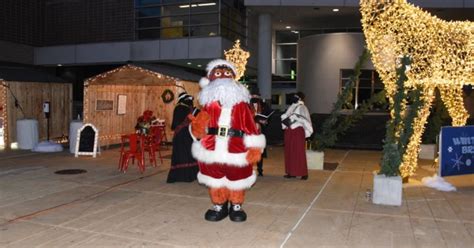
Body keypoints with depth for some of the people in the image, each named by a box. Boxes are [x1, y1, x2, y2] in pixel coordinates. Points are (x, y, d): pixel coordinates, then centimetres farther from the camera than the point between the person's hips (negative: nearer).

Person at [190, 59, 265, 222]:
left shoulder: (241, 105, -2)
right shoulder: (209, 105, 0)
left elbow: (250, 127, -4)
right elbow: (198, 131, 3)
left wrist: (254, 149, -10)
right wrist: (198, 126, -20)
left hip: (236, 153, -1)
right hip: (212, 152, 1)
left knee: (236, 181, 14)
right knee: (215, 183, 15)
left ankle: (236, 207, 34)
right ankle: (218, 206, 34)